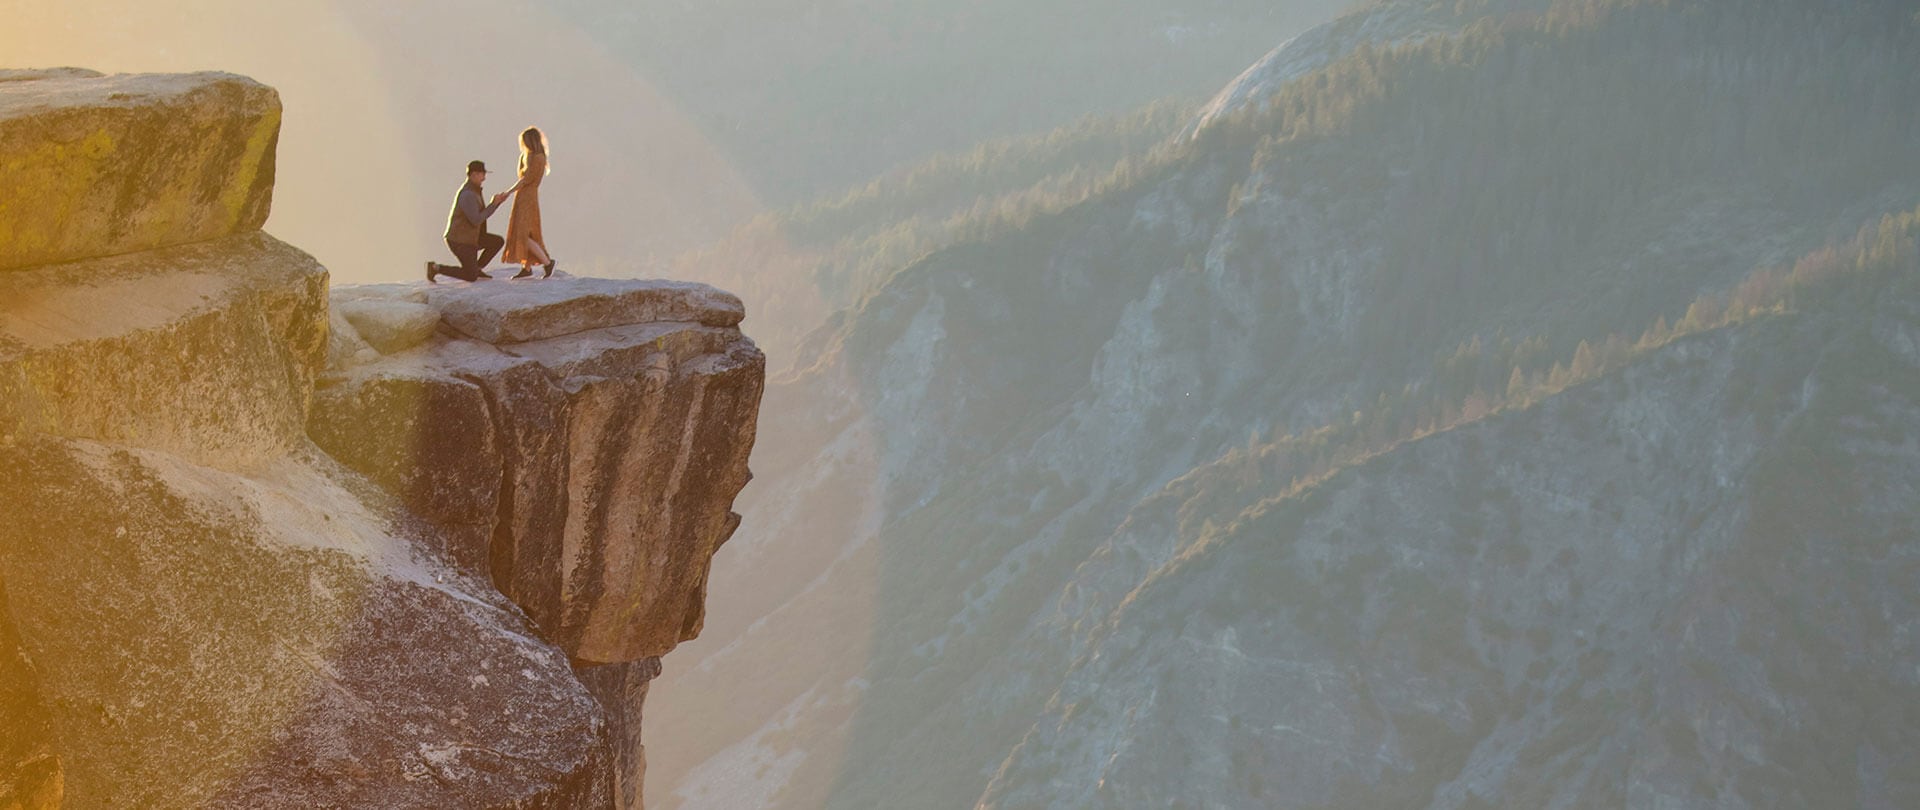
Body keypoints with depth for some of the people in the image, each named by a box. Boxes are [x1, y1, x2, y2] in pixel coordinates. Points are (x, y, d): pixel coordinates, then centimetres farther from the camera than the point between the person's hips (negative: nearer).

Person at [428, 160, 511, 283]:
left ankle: (476, 269, 15)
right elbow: (476, 221, -28)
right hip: (460, 241, -10)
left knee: (498, 242, 7)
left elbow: (483, 215, 15)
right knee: (471, 277, -8)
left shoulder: (472, 191, 9)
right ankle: (436, 268, -1)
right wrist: (493, 204, -20)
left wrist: (498, 201, 2)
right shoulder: (468, 195, -26)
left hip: (467, 237, 10)